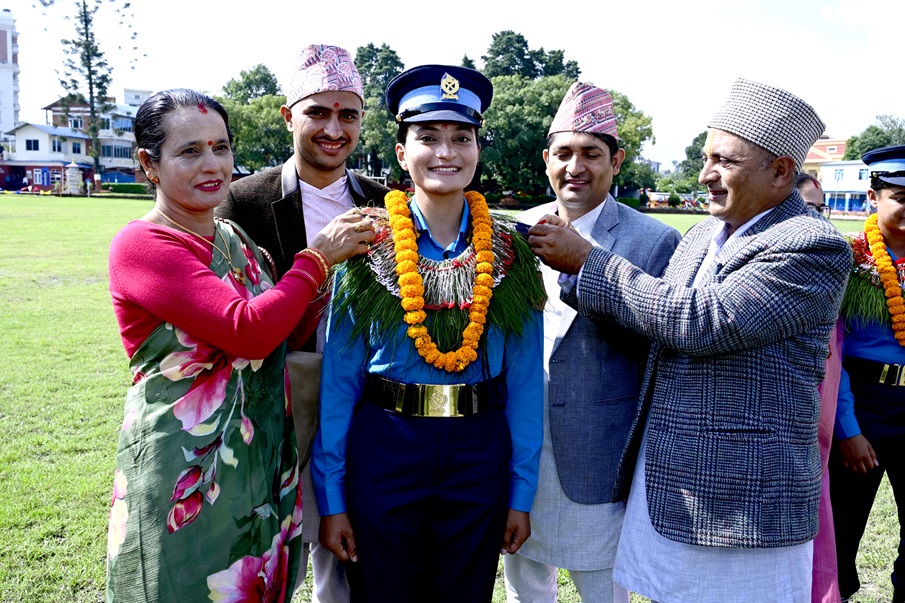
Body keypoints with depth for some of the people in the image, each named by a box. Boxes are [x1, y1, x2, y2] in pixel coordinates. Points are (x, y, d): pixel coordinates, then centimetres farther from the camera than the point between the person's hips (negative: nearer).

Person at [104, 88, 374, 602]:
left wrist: (336, 262, -5)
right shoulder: (142, 245, -14)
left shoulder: (237, 241, 9)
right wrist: (317, 257, -14)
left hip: (265, 466, 7)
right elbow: (249, 332, -25)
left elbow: (293, 333, 8)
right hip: (184, 478, -6)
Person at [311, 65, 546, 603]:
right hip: (383, 450, -1)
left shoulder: (509, 253, -1)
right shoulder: (368, 245, -5)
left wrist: (521, 493, 2)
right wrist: (331, 498, -3)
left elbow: (526, 381, 2)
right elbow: (339, 377, -3)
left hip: (480, 455, 2)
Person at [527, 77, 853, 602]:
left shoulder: (816, 248, -15)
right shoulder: (702, 235, 9)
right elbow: (654, 324, 9)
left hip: (741, 500, -7)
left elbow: (701, 321, -26)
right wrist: (573, 270, -6)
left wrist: (587, 260, -18)